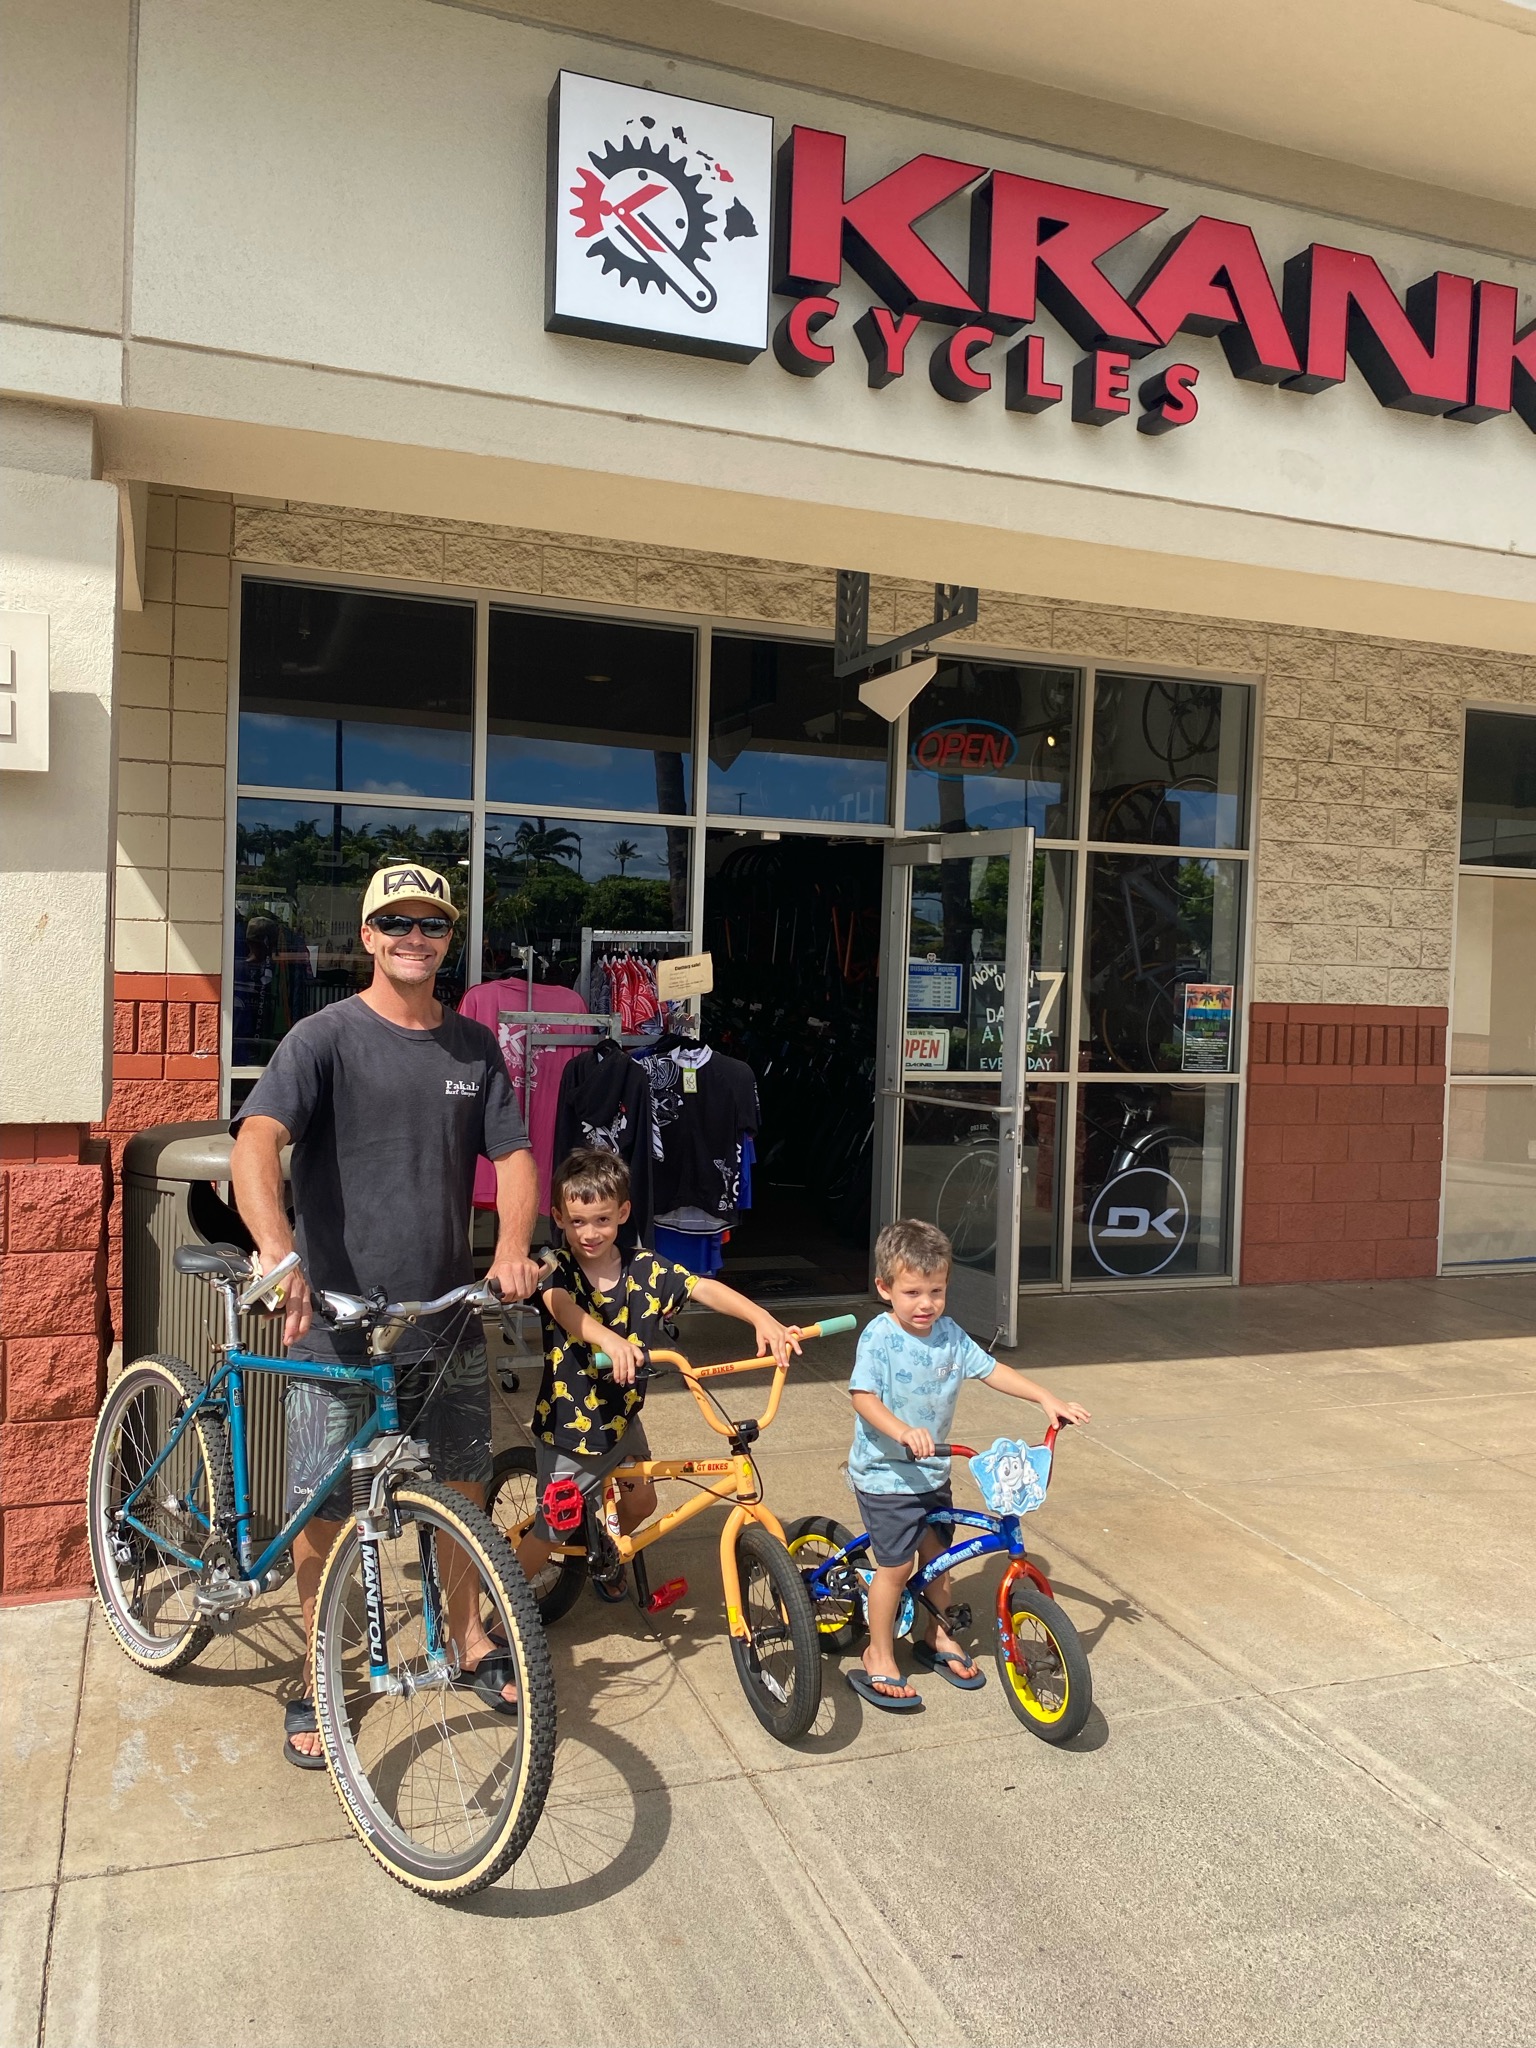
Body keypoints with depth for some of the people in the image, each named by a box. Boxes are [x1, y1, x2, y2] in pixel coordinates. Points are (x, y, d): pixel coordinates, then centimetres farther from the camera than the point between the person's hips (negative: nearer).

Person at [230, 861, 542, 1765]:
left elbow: (513, 1155, 4)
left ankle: (471, 1640, 38)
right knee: (324, 1507, 8)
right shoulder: (328, 1036, -9)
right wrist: (277, 1252, -40)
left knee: (464, 1485, 16)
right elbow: (257, 1140, -22)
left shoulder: (474, 1046, 6)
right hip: (337, 1318, -4)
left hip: (448, 1315, 4)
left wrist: (513, 1248, -15)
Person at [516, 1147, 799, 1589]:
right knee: (551, 1531, 5)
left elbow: (705, 1288, -22)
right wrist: (608, 1339, -62)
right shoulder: (556, 1270, -18)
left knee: (640, 1501, 18)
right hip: (567, 1426, -4)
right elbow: (564, 1309, -40)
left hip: (622, 1418, 4)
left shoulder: (645, 1270, -9)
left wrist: (761, 1317, -40)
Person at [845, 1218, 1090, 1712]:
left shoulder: (948, 1334, -1)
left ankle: (937, 1638, 38)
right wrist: (902, 1431, -44)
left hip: (933, 1472, 6)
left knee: (938, 1553, 16)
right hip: (886, 1473, -6)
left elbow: (992, 1370, 4)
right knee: (895, 1564, -4)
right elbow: (863, 1397, -28)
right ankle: (878, 1657, 15)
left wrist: (1047, 1400, -4)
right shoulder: (879, 1337, -19)